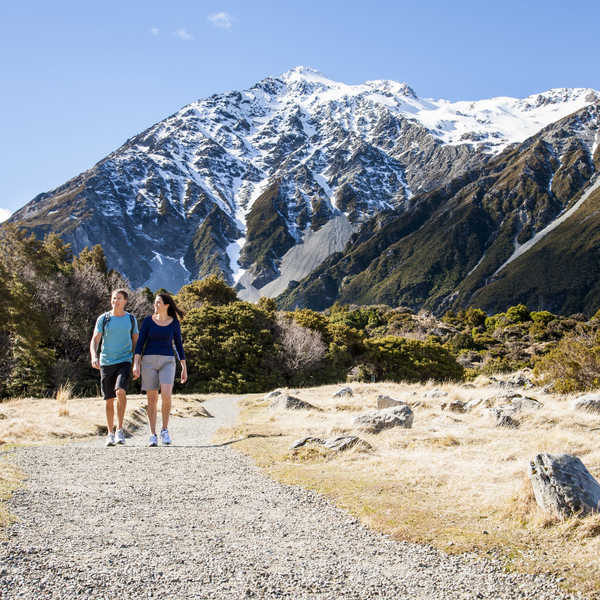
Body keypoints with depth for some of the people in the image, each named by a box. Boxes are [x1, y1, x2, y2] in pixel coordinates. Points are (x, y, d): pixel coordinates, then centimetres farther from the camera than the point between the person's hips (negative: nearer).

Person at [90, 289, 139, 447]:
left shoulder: (131, 319, 5)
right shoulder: (103, 319, 1)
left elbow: (136, 341, 14)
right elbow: (94, 340, -3)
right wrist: (94, 356, -22)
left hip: (124, 362, -1)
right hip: (106, 363, 1)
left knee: (121, 391, -23)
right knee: (109, 400, 5)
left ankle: (120, 429, -13)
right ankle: (110, 434, 18)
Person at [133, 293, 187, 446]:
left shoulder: (174, 322, 4)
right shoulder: (148, 320, 2)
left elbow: (179, 345, 8)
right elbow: (140, 343, -2)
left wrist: (184, 368, 5)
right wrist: (136, 364, -13)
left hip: (167, 362, 0)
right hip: (149, 361, 0)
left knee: (166, 396, -19)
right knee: (152, 399, 0)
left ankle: (165, 430, 0)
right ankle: (152, 435, 10)